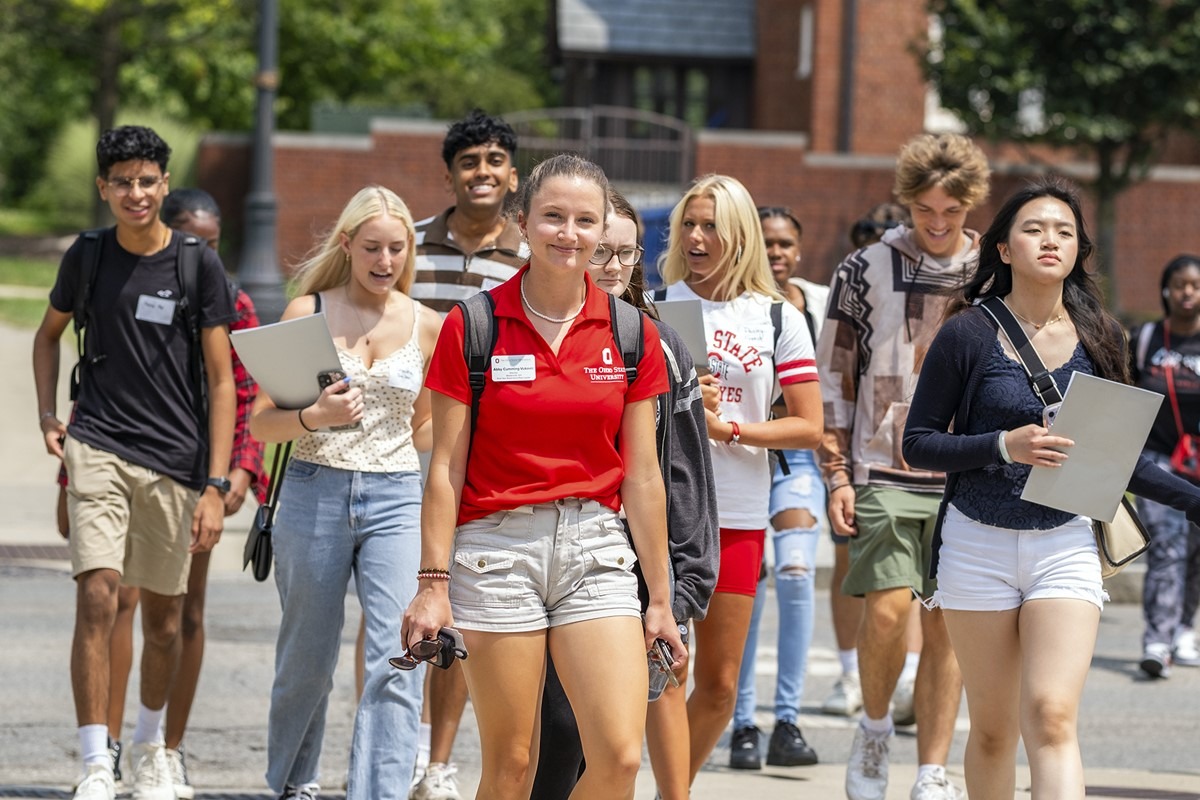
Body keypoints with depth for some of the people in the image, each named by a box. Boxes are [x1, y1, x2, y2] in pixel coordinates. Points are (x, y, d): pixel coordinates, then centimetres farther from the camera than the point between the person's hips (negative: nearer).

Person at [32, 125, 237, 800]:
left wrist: (216, 485, -9)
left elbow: (222, 381, -2)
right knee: (97, 598, -16)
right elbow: (50, 334, 22)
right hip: (99, 449, 0)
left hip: (175, 461, 0)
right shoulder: (88, 257, 3)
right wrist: (48, 417, 8)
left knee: (165, 617, 11)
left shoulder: (200, 266, -3)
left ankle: (151, 744, 35)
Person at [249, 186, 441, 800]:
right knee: (308, 658, 11)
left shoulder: (426, 327, 7)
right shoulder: (308, 312, 2)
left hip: (396, 500, 1)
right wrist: (315, 417, -18)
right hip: (315, 494, -1)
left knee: (396, 662, -14)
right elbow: (261, 423, 0)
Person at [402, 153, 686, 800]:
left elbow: (641, 475, 7)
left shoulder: (632, 335, 5)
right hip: (498, 547, -2)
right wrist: (433, 584, -7)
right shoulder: (472, 327, -2)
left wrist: (660, 599, 7)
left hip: (596, 551, 2)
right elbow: (445, 467, -1)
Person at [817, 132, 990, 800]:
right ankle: (875, 728, 12)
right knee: (888, 607, -14)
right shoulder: (868, 270, 2)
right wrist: (837, 474, -1)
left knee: (948, 623, 1)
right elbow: (834, 377, 6)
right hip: (885, 473, -2)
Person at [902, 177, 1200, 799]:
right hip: (979, 545, -1)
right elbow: (918, 443, -4)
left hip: (1065, 548, 1)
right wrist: (1003, 447, -19)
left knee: (1051, 720, -14)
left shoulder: (1097, 340, 5)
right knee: (993, 730, 6)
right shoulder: (968, 334, -4)